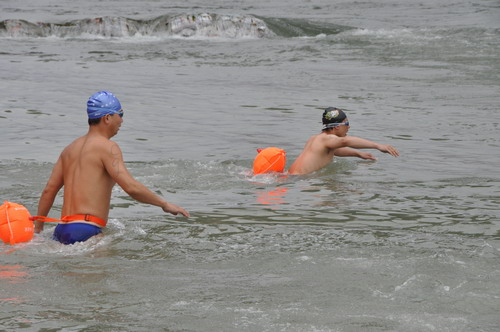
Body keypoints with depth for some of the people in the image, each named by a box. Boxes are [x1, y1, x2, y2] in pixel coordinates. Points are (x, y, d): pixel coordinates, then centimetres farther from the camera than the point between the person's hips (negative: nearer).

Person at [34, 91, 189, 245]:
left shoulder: (70, 149, 21)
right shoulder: (107, 147, -3)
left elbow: (48, 191, 20)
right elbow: (131, 187, -15)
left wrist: (38, 229, 27)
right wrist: (165, 204, -4)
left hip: (61, 230, 9)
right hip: (85, 231, -8)